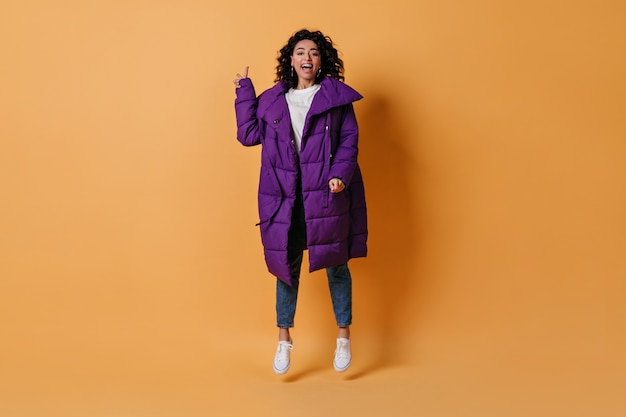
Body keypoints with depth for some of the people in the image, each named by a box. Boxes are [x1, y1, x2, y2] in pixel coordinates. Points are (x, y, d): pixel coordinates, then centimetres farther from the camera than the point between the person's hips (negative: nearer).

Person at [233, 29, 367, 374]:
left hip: (327, 196, -2)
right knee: (286, 266, 7)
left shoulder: (336, 96, 3)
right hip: (285, 199, 2)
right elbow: (248, 134, 4)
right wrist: (244, 91, 4)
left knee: (335, 265, 6)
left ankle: (343, 338, 21)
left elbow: (349, 141, -1)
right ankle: (283, 339, 21)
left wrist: (340, 175, -16)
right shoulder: (273, 100, 10)